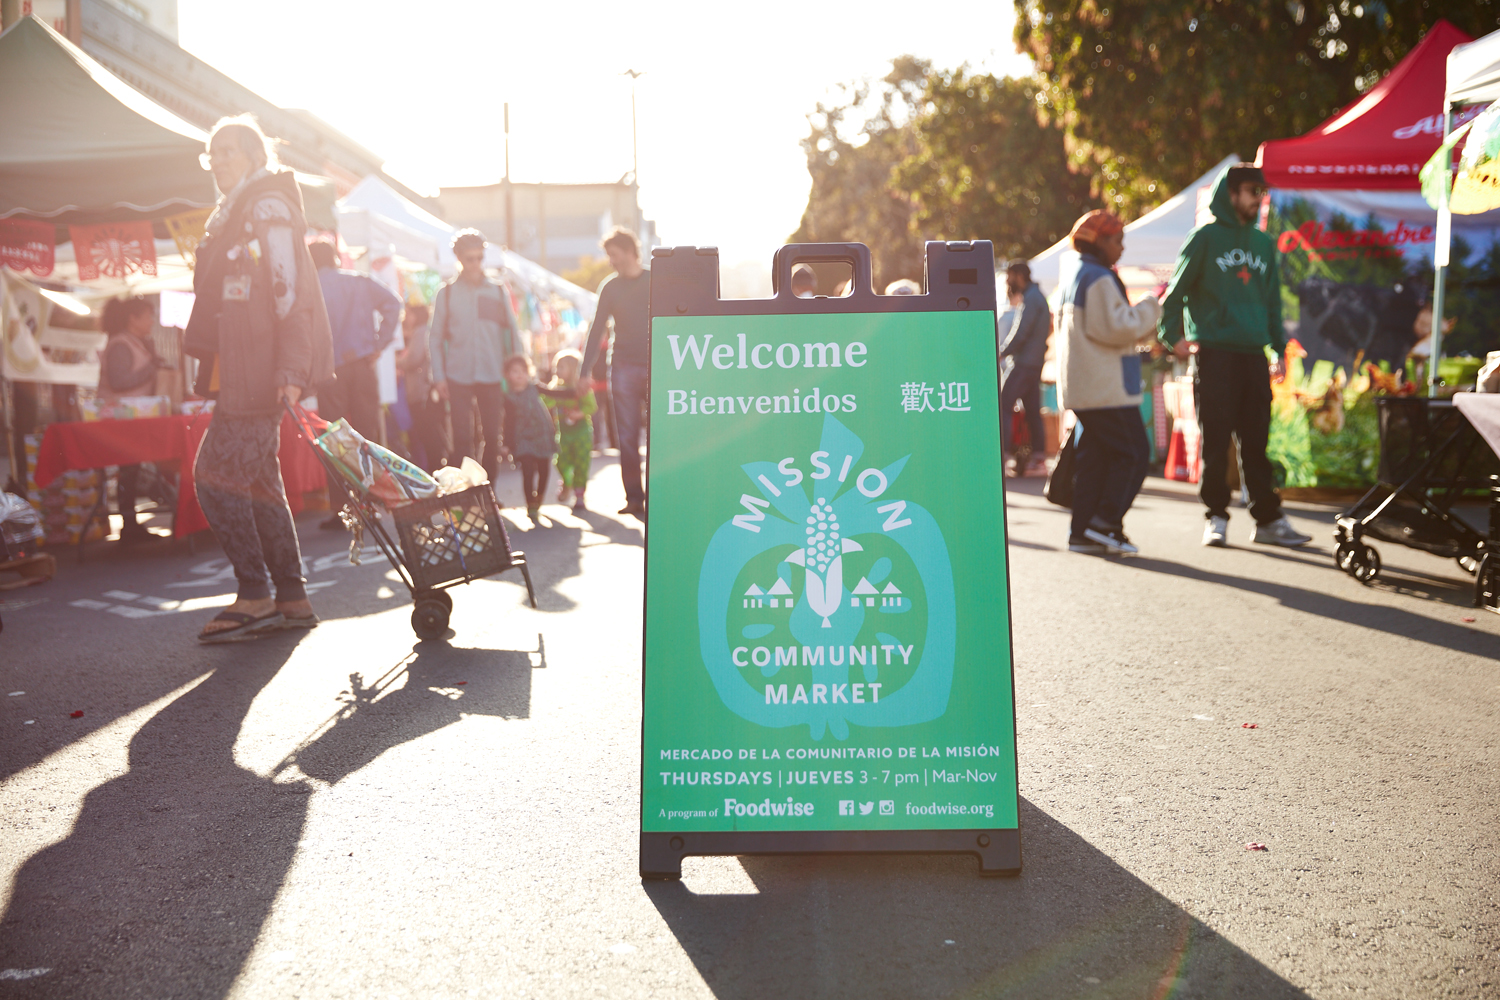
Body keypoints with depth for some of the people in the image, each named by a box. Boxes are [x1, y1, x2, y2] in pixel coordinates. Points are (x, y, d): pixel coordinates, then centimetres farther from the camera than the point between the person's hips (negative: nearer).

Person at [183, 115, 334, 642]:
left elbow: (290, 292, -16)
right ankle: (292, 599, 14)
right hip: (241, 370, 10)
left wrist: (290, 369, -23)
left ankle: (254, 597, -4)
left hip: (260, 371, -10)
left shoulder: (268, 208, -7)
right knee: (259, 480, 10)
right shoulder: (233, 214, 22)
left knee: (216, 473, -10)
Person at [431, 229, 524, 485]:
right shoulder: (447, 293, 4)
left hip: (492, 376, 1)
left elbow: (513, 332, 10)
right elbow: (436, 337, 5)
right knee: (462, 436, -3)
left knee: (492, 435, 3)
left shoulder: (498, 292, 7)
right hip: (458, 376, -1)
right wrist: (439, 376, -3)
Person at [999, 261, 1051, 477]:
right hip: (1034, 363, 10)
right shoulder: (1038, 297, 18)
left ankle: (1003, 453, -13)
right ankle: (1038, 457, 8)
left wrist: (1001, 352, -8)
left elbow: (1020, 333, -20)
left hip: (1024, 364, -10)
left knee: (1003, 406, -9)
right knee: (1033, 411, 8)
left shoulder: (1031, 299, -13)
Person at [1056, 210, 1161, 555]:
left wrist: (1146, 331, 18)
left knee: (1094, 456, 11)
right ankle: (1105, 523, -7)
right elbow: (1116, 328, -19)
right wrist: (1149, 309, -5)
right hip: (1106, 388, -10)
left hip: (1082, 387, 10)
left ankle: (1083, 532, 10)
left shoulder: (1074, 278, 19)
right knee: (1133, 452, -4)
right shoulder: (1099, 279, -13)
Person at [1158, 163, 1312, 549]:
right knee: (1216, 439, -2)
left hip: (1253, 354, 4)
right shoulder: (1206, 238, 1)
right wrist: (1173, 336, -8)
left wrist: (1278, 349, 13)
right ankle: (1216, 517, 5)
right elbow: (1176, 291, 2)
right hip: (1214, 353, -4)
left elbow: (1272, 301, 21)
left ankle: (1268, 519, 9)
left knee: (1256, 440, 5)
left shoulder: (1263, 244, 17)